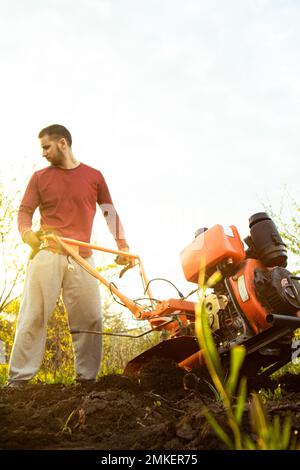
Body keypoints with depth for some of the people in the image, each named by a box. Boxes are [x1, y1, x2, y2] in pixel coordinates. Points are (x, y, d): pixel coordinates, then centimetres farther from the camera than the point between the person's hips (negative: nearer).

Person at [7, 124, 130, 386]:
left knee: (90, 318, -1)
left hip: (82, 258, 1)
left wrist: (122, 245, 3)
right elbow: (25, 211, 5)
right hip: (46, 254, -1)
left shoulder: (94, 176, 12)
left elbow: (110, 212, 13)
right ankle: (18, 377, 2)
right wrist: (27, 232, -18)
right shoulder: (40, 177, 11)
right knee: (33, 316, -3)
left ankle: (87, 377, 8)